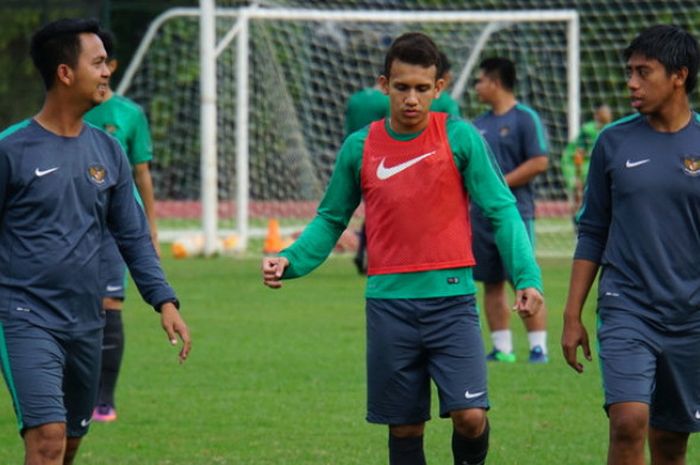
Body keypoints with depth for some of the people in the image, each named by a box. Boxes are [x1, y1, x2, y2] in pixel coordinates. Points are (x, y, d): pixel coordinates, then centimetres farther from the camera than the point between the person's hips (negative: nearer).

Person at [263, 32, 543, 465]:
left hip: (451, 296, -2)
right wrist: (290, 261, -3)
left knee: (470, 415, -14)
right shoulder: (360, 147, 5)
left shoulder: (460, 137, -2)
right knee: (405, 428, 6)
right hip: (389, 303, 2)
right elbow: (331, 219, 14)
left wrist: (527, 275, -15)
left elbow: (501, 209, -2)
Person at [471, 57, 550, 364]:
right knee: (491, 283, 7)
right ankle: (501, 348, 12)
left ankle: (538, 346, -6)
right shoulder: (480, 124, 17)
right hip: (482, 213, 7)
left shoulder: (525, 118, -6)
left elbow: (539, 162, -13)